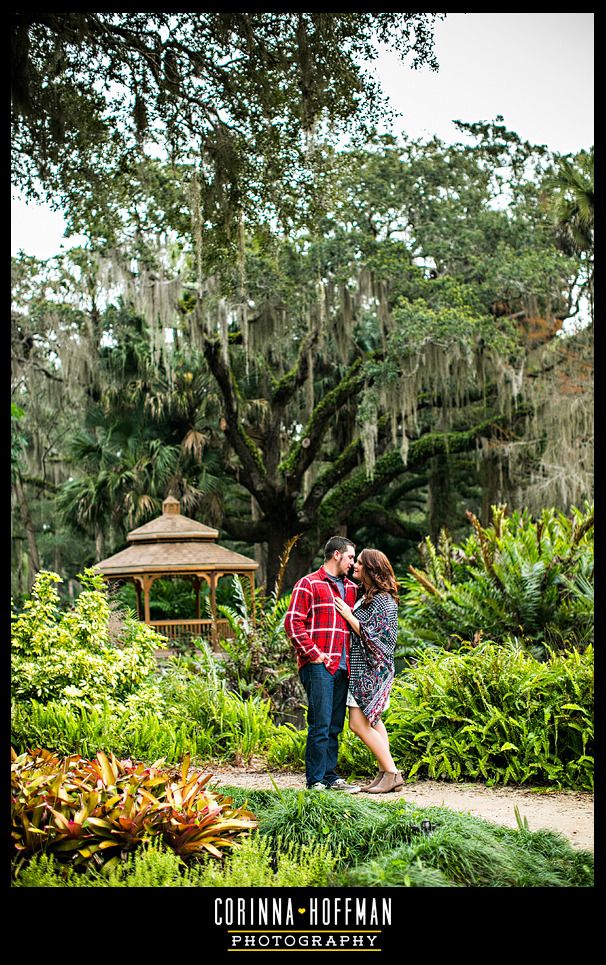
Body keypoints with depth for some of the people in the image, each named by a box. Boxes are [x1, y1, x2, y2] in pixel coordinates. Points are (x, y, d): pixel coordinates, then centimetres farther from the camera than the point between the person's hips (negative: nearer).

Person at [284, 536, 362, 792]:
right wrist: (313, 653, -13)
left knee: (334, 726, 10)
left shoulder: (351, 588, 20)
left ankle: (330, 776, 16)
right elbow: (293, 622, -8)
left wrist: (354, 658, 14)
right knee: (320, 724, -8)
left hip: (343, 666, 7)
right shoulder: (309, 584, -1)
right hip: (318, 665, -7)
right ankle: (315, 780, -2)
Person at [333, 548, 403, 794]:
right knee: (372, 721, 11)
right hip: (361, 669, 10)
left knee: (359, 722, -12)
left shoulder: (384, 601, -15)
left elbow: (373, 635, -20)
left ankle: (392, 773, -7)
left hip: (374, 669, -10)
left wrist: (349, 616, -14)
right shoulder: (366, 597, 14)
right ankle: (385, 773, 15)